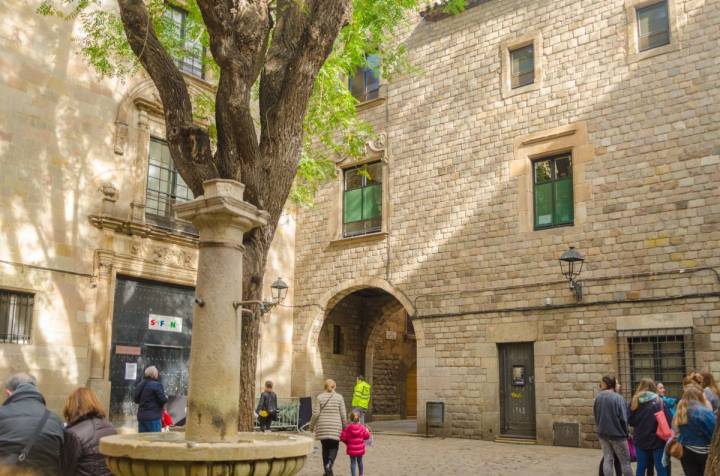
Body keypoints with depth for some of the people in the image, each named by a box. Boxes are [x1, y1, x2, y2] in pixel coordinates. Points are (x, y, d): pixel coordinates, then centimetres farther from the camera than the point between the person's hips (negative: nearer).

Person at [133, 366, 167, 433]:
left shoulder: (140, 385, 8)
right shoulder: (156, 385, -14)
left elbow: (136, 400, 15)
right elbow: (163, 400, -14)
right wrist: (166, 398, 7)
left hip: (141, 416, 7)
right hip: (153, 417, -7)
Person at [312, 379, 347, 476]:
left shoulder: (319, 397, -1)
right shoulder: (339, 397, -2)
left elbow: (315, 413, -5)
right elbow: (343, 414, -2)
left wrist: (312, 425, 8)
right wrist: (344, 426, 9)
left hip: (323, 427, 1)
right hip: (335, 426, -1)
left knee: (325, 448, 14)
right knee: (334, 447, 10)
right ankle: (329, 463, -17)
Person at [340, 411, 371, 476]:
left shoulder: (348, 428, -11)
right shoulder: (362, 427, -7)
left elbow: (343, 437, -9)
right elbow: (366, 436, -2)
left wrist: (347, 442, 11)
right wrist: (367, 430, 17)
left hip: (351, 449, -2)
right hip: (360, 448, 2)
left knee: (353, 462, 3)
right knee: (359, 461, 20)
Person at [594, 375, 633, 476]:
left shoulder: (598, 398, 2)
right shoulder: (617, 398, -15)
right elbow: (623, 418, -14)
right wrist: (626, 432, -1)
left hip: (602, 433, 5)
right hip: (617, 434, -5)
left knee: (607, 459, 10)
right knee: (625, 461, 6)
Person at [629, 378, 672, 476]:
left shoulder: (635, 402, -4)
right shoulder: (658, 401, -11)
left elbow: (630, 421, 4)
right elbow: (669, 420, -10)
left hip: (640, 439, 3)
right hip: (657, 440, -3)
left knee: (641, 467, 13)